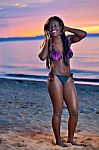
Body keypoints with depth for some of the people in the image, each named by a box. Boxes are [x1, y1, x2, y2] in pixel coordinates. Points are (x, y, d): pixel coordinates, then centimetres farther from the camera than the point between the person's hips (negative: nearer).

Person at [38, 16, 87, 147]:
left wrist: (66, 28, 1)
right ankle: (58, 140, 13)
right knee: (58, 111, -1)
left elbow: (83, 34, -7)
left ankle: (70, 139, 18)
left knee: (74, 111, 1)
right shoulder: (48, 43, 1)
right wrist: (47, 39, -10)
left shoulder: (67, 40, 9)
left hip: (68, 78, 4)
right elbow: (42, 57, -19)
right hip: (55, 78, -4)